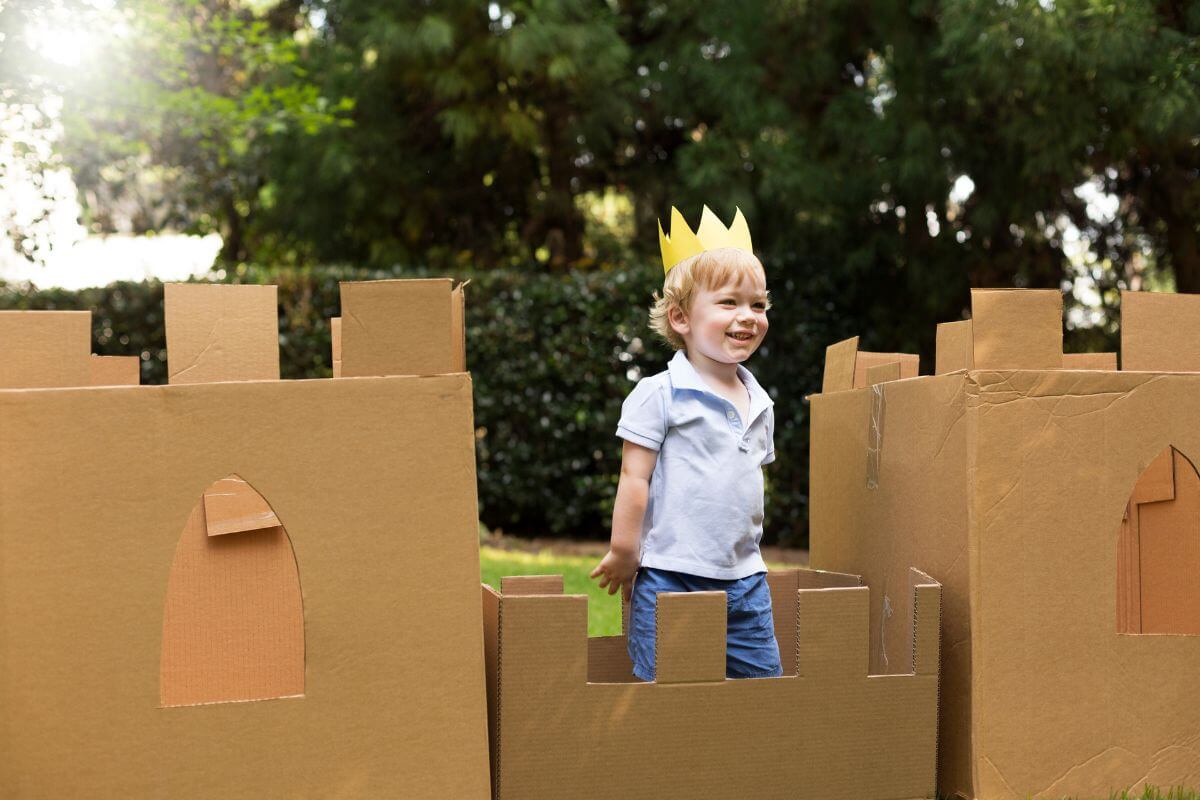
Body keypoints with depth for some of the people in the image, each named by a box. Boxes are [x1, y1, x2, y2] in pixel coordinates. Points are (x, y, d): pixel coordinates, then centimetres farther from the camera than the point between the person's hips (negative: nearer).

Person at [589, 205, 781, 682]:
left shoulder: (759, 405, 12)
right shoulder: (658, 396, -8)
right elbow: (634, 479, -7)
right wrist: (623, 555, -6)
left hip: (745, 581, 6)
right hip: (670, 579, -6)